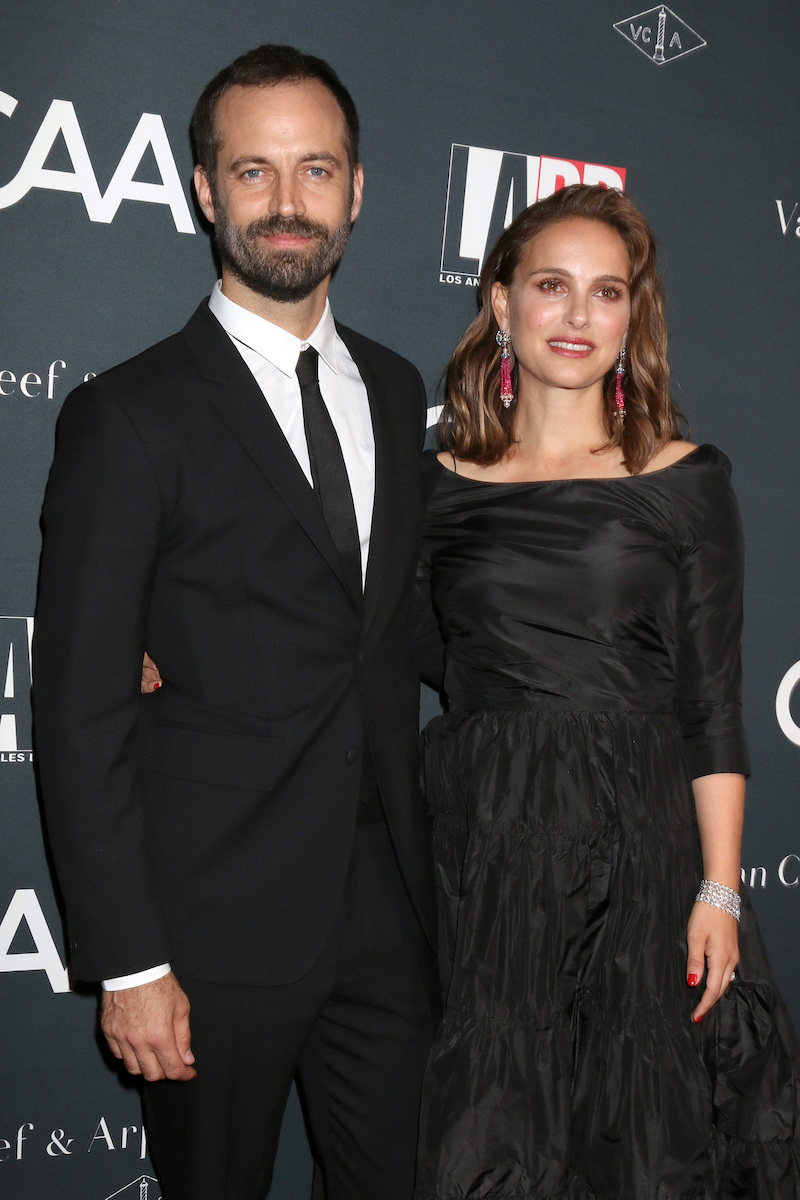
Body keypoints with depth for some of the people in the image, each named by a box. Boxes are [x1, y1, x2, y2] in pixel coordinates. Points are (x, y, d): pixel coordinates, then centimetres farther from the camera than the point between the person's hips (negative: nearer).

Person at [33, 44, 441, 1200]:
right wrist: (125, 962, -13)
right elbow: (82, 716, -12)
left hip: (387, 903, 5)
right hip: (217, 926, -5)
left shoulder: (394, 388, 8)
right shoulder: (127, 419, -11)